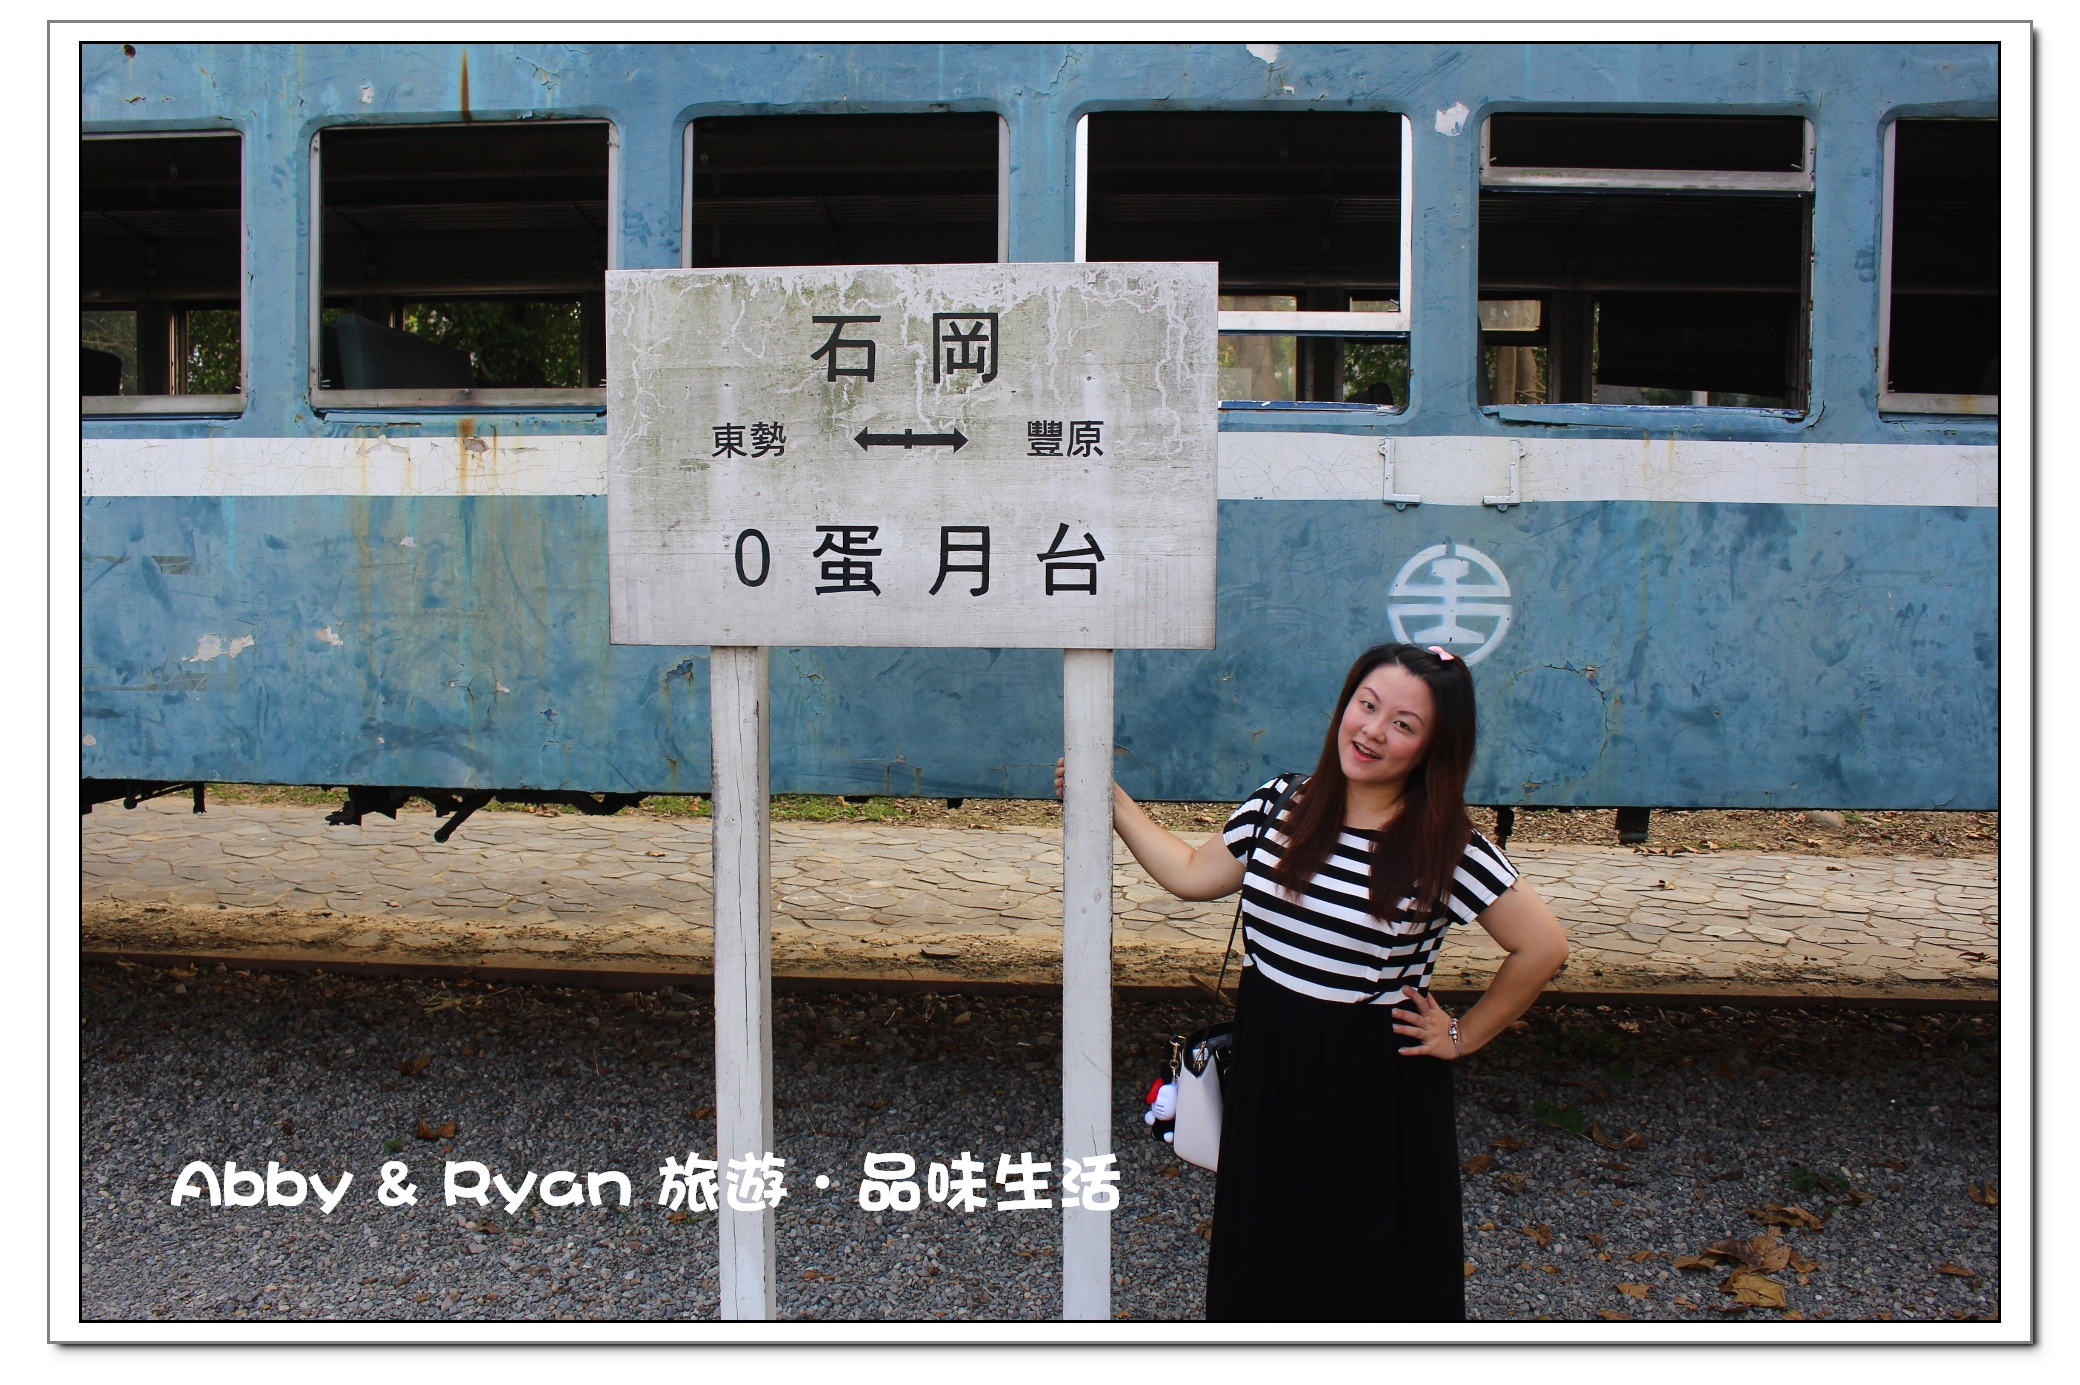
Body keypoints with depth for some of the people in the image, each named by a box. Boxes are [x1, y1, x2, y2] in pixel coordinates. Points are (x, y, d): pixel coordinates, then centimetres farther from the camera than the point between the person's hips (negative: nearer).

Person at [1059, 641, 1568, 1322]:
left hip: (1375, 1088, -4)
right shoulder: (1279, 806, -2)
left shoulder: (1444, 849, -14)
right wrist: (1108, 797, 10)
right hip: (1268, 1068, 4)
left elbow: (1543, 946, -9)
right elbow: (1191, 874, 11)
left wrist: (1463, 1037, -4)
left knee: (1373, 1270, 12)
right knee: (1264, 1253, 18)